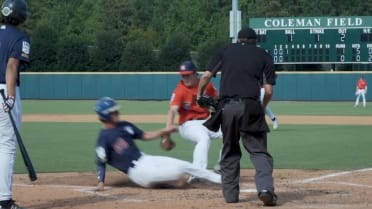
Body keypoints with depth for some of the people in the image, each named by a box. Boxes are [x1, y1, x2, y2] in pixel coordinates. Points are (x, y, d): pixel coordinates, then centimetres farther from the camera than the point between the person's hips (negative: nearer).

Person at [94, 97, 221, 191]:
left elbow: (145, 136, 17)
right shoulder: (104, 137, -13)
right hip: (137, 170, -8)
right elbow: (101, 162, -12)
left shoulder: (124, 126, 9)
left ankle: (220, 179, 11)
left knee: (185, 166, 2)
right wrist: (101, 182, -24)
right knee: (178, 172, -21)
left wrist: (163, 132, 5)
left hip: (146, 159, 8)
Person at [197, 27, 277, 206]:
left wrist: (199, 96, 20)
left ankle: (230, 193, 13)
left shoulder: (225, 51, 15)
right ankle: (265, 188, -20)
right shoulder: (263, 56, 13)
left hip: (226, 107, 1)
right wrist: (262, 109, 19)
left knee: (230, 151, 15)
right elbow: (268, 90, 4)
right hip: (250, 107, -1)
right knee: (259, 150, 0)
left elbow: (206, 76, 5)